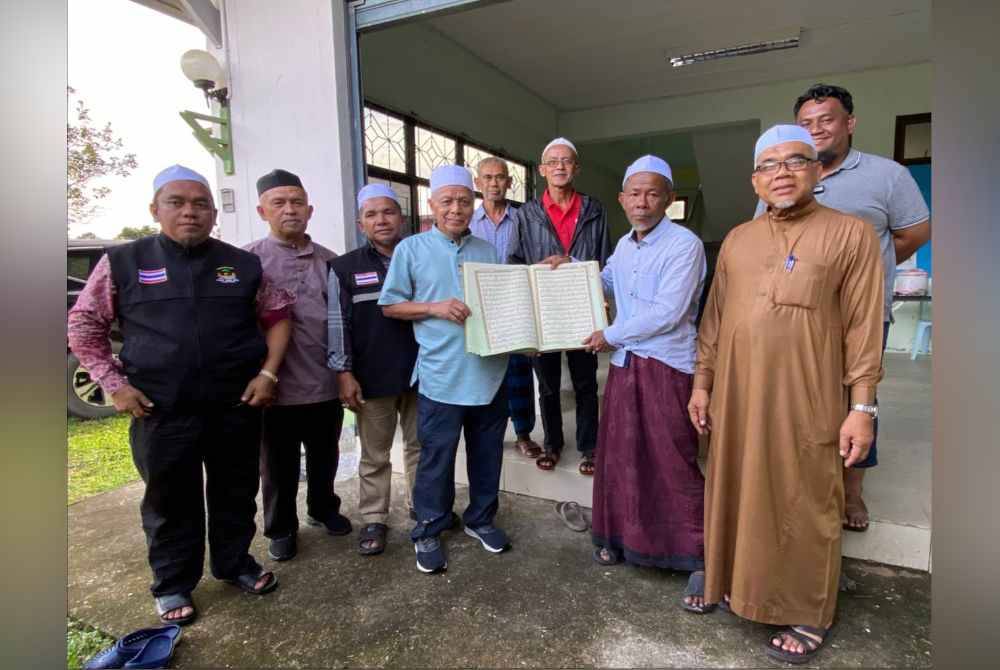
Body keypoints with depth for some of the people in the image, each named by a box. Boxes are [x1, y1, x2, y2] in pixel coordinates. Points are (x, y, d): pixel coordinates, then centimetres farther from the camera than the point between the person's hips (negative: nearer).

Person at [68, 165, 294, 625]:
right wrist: (114, 384, -3)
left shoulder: (243, 264, 4)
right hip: (161, 411, -1)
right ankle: (172, 585, 32)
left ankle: (235, 563, 37)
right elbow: (83, 325, 6)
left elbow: (277, 316, 10)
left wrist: (268, 372, -1)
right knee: (170, 501, 12)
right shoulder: (123, 262, 1)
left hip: (236, 406, 2)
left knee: (236, 492, 15)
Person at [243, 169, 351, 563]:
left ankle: (323, 509, 42)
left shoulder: (329, 261, 8)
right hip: (277, 385, -3)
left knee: (324, 457, 19)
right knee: (279, 465, 12)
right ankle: (281, 528, 32)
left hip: (325, 382, 4)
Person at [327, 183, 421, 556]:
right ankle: (373, 519, 23)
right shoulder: (345, 268, -1)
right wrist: (344, 373, -8)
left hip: (420, 372, 2)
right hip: (373, 378, -2)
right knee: (374, 454, 10)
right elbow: (338, 324, -3)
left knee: (420, 445, 15)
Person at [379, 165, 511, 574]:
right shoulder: (411, 249, -1)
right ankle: (428, 533, 22)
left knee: (487, 453, 15)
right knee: (437, 457, 4)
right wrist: (436, 308, -16)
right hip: (442, 376, -4)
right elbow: (390, 305, -2)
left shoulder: (487, 251, 11)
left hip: (489, 371, 4)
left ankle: (480, 519, 35)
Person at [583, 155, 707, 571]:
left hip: (667, 366, -7)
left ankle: (698, 555, 15)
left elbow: (666, 313, -21)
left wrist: (611, 336, -11)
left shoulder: (684, 244, -14)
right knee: (620, 453, 15)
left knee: (673, 462, -1)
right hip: (624, 363, 8)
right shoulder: (624, 245, 11)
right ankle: (623, 535, 32)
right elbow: (608, 282, 32)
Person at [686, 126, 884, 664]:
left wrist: (862, 406, -8)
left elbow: (864, 328, -5)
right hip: (735, 399, 4)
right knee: (734, 494, 15)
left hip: (806, 404, -4)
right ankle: (728, 579, 36)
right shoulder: (736, 240, 11)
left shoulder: (851, 234, -2)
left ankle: (809, 613, 26)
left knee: (804, 507, 7)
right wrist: (702, 383, 9)